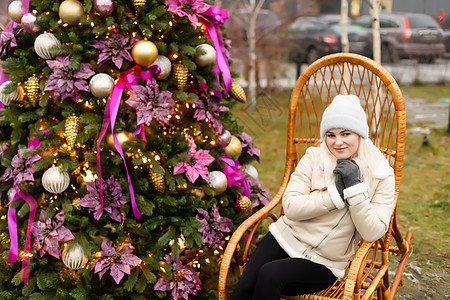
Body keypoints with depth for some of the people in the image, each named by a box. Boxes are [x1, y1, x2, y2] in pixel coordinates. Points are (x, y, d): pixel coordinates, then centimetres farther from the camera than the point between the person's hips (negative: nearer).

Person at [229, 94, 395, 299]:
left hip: (324, 263, -2)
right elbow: (291, 207, -10)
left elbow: (373, 233, -12)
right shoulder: (314, 157, 0)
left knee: (270, 275, -28)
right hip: (286, 238, 2)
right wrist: (336, 194, -18)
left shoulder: (382, 175, -4)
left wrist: (354, 187, -20)